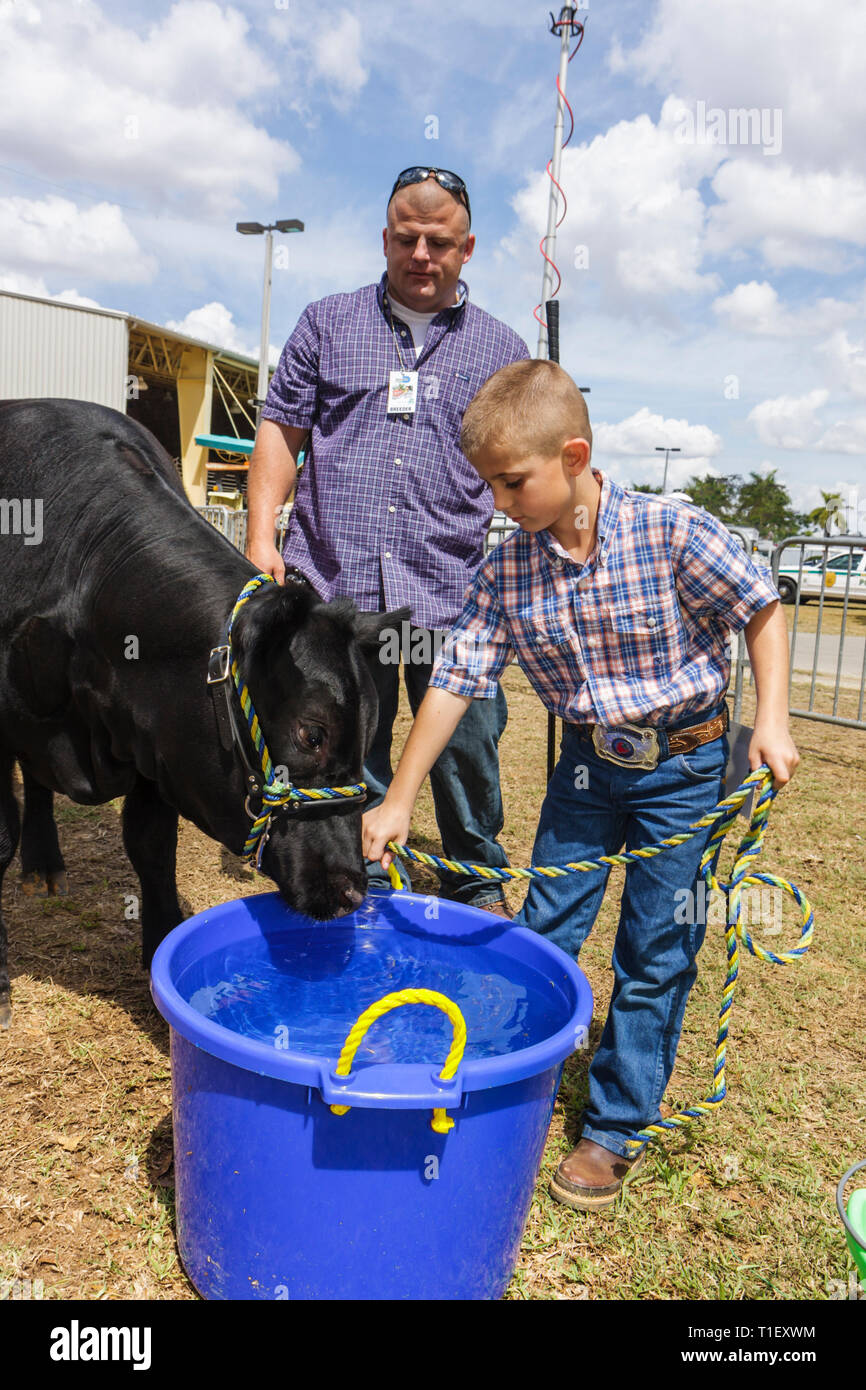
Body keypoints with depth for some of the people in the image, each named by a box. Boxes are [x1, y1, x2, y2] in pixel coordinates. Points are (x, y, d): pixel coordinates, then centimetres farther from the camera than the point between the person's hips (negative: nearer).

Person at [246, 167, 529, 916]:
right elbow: (280, 431, 11)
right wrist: (262, 536, 1)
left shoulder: (501, 348, 14)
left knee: (468, 747, 4)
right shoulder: (328, 323, 14)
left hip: (454, 598, 0)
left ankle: (478, 887, 26)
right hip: (335, 586, 1)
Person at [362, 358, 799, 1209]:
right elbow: (456, 680, -9)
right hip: (585, 763, 3)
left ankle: (615, 1131, 24)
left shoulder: (674, 534, -21)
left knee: (655, 957, 5)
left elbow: (761, 609, -6)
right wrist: (399, 799, -8)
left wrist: (771, 721, -15)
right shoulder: (505, 572, -11)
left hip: (684, 765, -3)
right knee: (542, 934, 12)